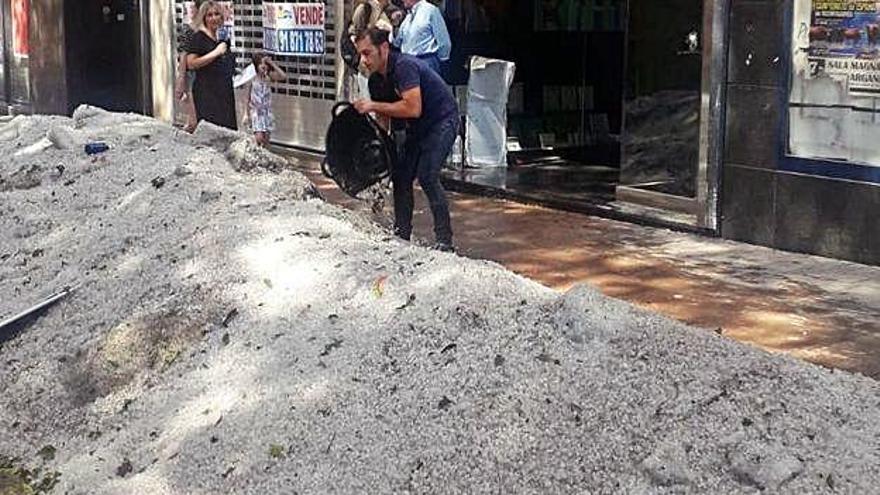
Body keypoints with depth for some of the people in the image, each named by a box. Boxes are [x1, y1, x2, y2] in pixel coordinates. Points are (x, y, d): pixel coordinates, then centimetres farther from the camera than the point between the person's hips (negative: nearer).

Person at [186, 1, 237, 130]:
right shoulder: (199, 37, -5)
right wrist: (216, 53, -17)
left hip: (225, 91, 8)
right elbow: (191, 63, -16)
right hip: (206, 91, -8)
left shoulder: (222, 38, 18)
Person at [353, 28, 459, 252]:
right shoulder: (376, 80, 1)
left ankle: (445, 241, -15)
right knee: (401, 175, 4)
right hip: (417, 128, 9)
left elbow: (413, 108, -36)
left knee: (427, 176, -20)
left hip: (441, 121, -9)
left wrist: (374, 106, -30)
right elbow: (383, 118, 10)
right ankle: (401, 235, 14)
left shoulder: (404, 66, -27)